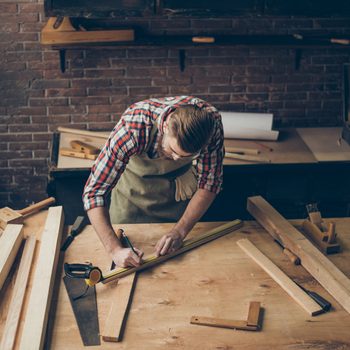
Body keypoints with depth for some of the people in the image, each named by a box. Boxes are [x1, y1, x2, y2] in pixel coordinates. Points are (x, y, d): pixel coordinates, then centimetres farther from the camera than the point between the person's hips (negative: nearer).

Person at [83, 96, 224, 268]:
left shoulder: (210, 120, -35)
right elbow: (94, 190, -39)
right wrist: (115, 249, -49)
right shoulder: (133, 126, -42)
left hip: (182, 181, 2)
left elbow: (208, 183, -22)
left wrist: (179, 231, -32)